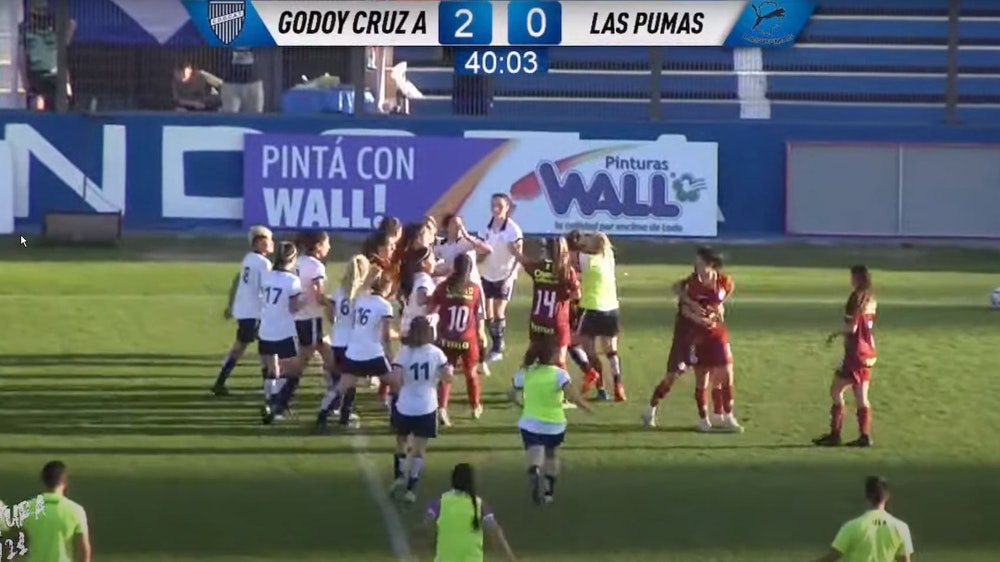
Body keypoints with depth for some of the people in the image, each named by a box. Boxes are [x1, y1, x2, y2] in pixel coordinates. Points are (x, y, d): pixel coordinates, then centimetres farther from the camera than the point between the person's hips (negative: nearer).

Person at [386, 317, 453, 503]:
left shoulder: (404, 352, -8)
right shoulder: (435, 353, -5)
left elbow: (395, 379, -17)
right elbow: (447, 378, -5)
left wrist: (398, 389, 4)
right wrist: (450, 370, 17)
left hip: (405, 407, 0)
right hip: (426, 408, 0)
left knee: (402, 442, 25)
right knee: (419, 449, 6)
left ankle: (399, 476, 26)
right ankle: (411, 488, 1)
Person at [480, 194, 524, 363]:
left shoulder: (513, 229, -14)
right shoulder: (488, 227, 3)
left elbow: (518, 256, -15)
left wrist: (510, 276, -22)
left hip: (504, 276, -6)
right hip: (488, 275, 6)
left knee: (498, 313, -8)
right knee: (488, 314, 5)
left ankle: (498, 349, 2)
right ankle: (497, 344, 20)